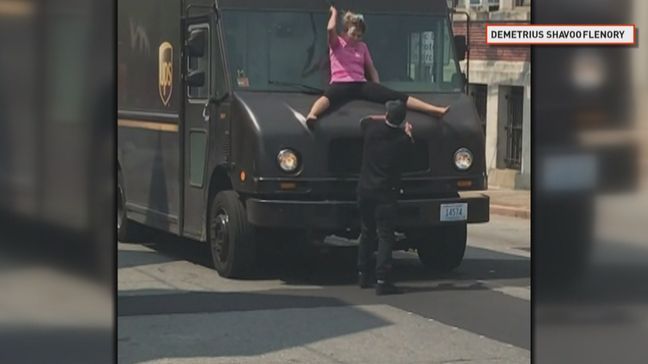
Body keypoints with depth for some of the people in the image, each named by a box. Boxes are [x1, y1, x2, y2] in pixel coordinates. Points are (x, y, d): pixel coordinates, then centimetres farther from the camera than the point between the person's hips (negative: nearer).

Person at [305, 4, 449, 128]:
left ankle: (435, 110, -29)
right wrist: (334, 12, 7)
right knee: (328, 97, -42)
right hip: (340, 83, -3)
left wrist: (379, 91, 10)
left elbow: (372, 69, 24)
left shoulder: (362, 47, 24)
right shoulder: (337, 44, 10)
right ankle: (311, 116, -76)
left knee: (394, 95, -15)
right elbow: (331, 29, -12)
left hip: (361, 84, 4)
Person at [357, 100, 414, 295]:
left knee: (366, 233, 18)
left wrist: (385, 119, 26)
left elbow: (364, 120, 19)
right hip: (386, 193, -4)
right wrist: (407, 132, 24)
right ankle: (382, 280, -14)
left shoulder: (371, 127, -5)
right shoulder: (403, 139, -13)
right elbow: (409, 145, 10)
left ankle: (363, 275, 26)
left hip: (364, 189, 4)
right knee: (385, 236, -5)